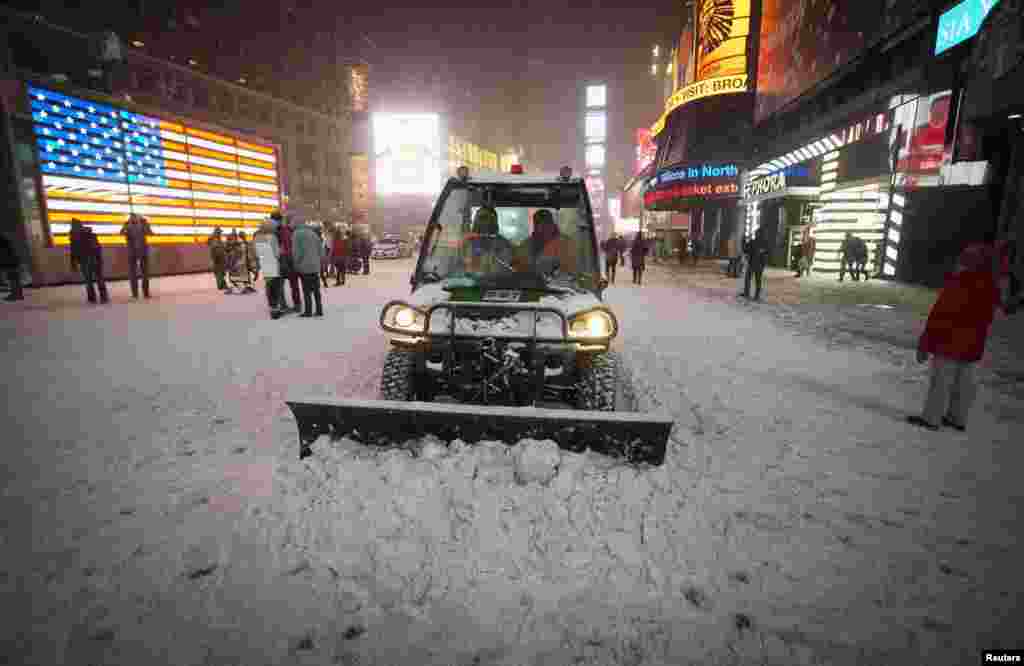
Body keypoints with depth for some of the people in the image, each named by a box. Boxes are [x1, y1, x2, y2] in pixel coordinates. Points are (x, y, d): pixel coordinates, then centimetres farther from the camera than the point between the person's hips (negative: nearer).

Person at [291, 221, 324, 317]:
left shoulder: (296, 233, -6)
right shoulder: (313, 233, 13)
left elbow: (296, 251, -10)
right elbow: (321, 249, 13)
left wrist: (296, 264, 0)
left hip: (305, 266, -6)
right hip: (315, 266, 6)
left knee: (307, 291, -1)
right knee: (316, 290, 9)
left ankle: (308, 311, 0)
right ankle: (319, 311, 10)